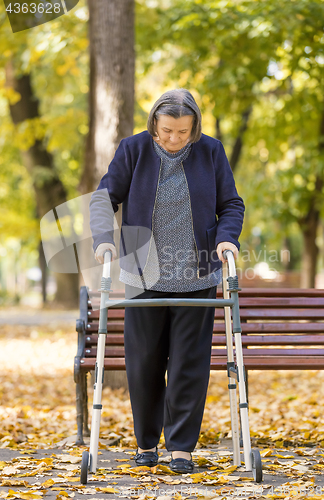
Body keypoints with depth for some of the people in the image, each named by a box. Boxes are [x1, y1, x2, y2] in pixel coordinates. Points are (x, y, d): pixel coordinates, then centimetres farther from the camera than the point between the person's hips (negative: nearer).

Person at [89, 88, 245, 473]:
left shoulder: (211, 151, 0)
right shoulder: (133, 149, -3)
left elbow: (231, 205, 7)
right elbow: (104, 197, 0)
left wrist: (227, 237, -12)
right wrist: (103, 238, -16)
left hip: (196, 278, 0)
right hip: (144, 277, 0)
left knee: (189, 364, -1)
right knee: (143, 364, 6)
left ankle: (181, 447, 8)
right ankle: (146, 442, 22)